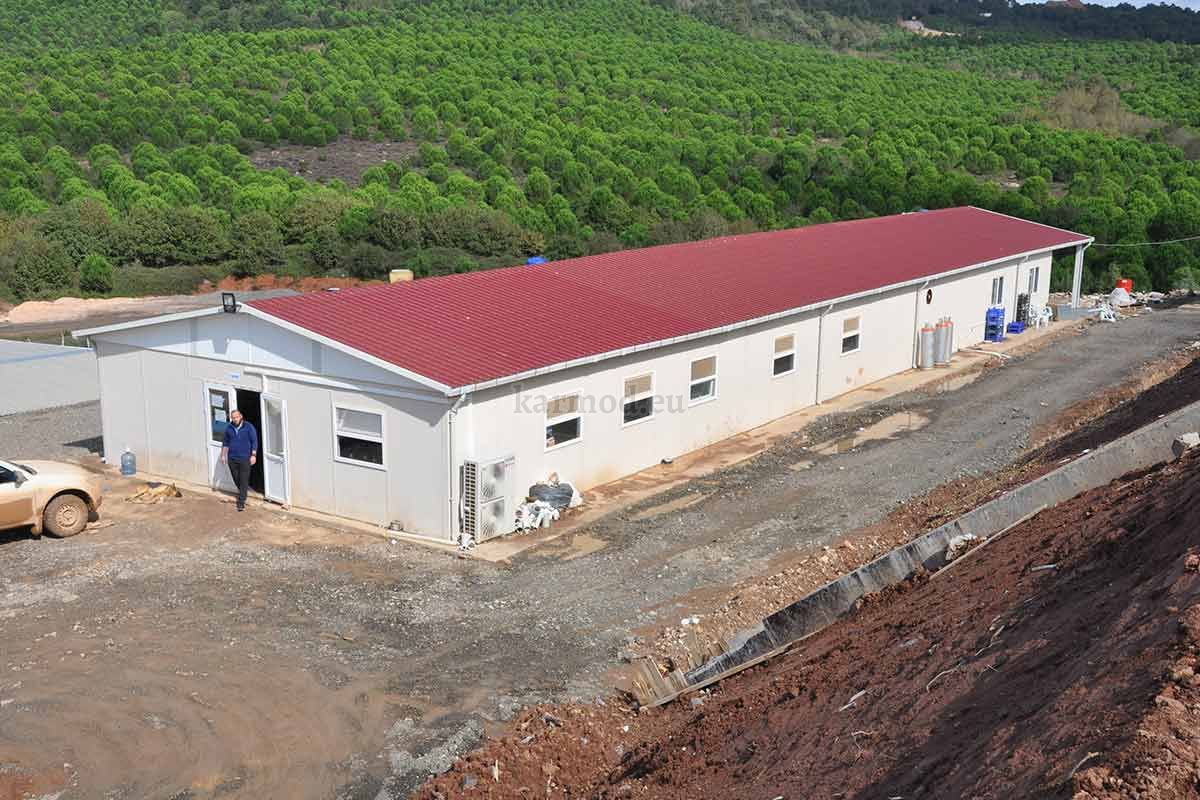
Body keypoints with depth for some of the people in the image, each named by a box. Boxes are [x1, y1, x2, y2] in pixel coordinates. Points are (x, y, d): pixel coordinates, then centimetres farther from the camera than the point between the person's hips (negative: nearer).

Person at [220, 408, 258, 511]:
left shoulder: (248, 427, -6)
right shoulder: (229, 428, 5)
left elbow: (254, 441, -6)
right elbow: (225, 442, 16)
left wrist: (253, 455, -13)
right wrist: (223, 455, 14)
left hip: (245, 459, -4)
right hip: (232, 458, 4)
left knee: (244, 481, -6)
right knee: (236, 479, 11)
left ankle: (241, 502, -4)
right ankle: (243, 492, 36)